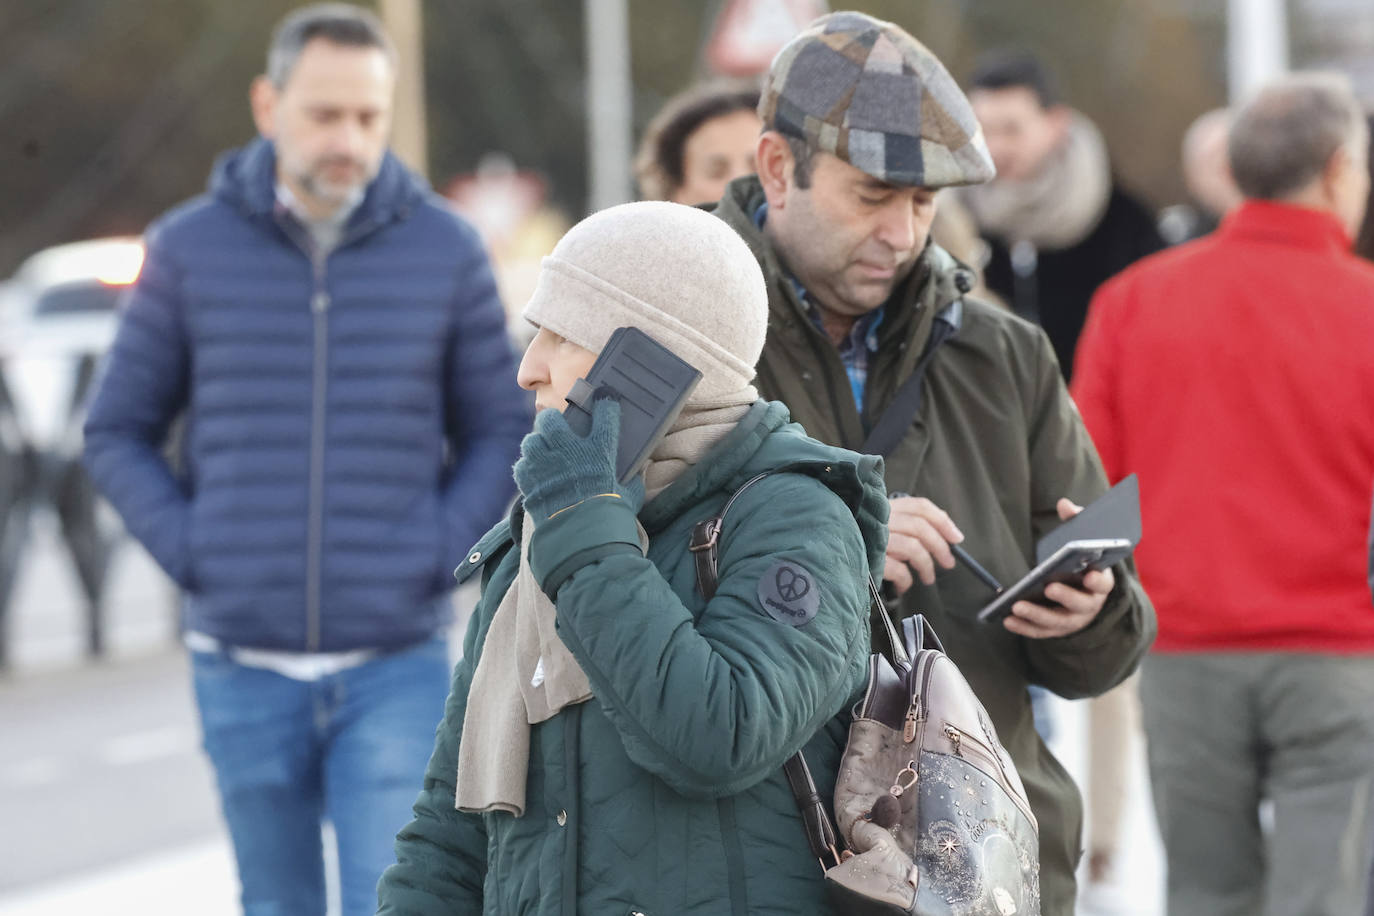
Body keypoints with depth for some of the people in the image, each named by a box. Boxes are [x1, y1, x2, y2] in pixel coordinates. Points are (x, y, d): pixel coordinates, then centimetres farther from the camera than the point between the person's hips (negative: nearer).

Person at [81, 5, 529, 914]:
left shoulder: (445, 250, 0)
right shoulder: (191, 249, 0)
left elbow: (501, 430, 9)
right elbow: (118, 432, 8)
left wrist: (441, 554, -5)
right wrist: (190, 549, -4)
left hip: (396, 666, -1)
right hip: (244, 665, 1)